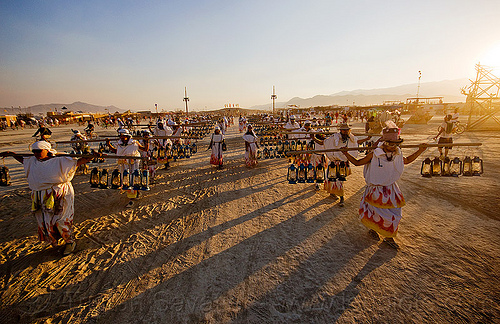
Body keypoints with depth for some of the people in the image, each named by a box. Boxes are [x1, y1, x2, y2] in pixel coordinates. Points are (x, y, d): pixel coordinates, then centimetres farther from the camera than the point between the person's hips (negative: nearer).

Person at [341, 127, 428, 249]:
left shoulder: (398, 155, -3)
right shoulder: (374, 155, -18)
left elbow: (407, 160, 20)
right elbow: (357, 162, -11)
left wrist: (420, 151, 14)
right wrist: (347, 154, -23)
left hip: (391, 190, 5)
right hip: (376, 190, -5)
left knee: (394, 215, 10)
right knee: (377, 214, 7)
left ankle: (389, 237, 31)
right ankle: (372, 228, 41)